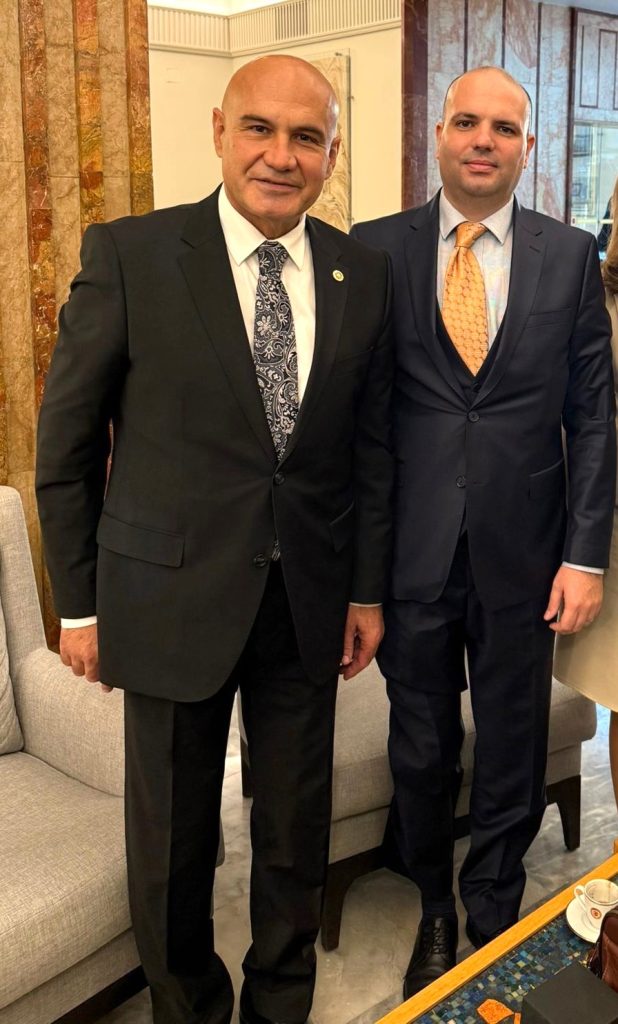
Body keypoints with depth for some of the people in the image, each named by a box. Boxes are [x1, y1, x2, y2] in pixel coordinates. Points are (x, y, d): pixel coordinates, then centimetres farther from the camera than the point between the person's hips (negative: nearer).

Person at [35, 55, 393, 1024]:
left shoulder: (365, 271, 2)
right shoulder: (128, 254, -9)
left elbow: (372, 442, 8)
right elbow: (66, 443, -4)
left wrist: (368, 589, 8)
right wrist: (79, 602, -3)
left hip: (310, 601, 3)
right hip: (174, 595, -2)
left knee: (298, 832, 17)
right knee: (172, 841, 14)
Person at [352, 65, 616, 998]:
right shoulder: (377, 249, 0)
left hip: (522, 557, 1)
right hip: (410, 552, 0)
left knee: (512, 756, 14)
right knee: (420, 753, 15)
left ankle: (493, 922, 38)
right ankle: (434, 913, 40)